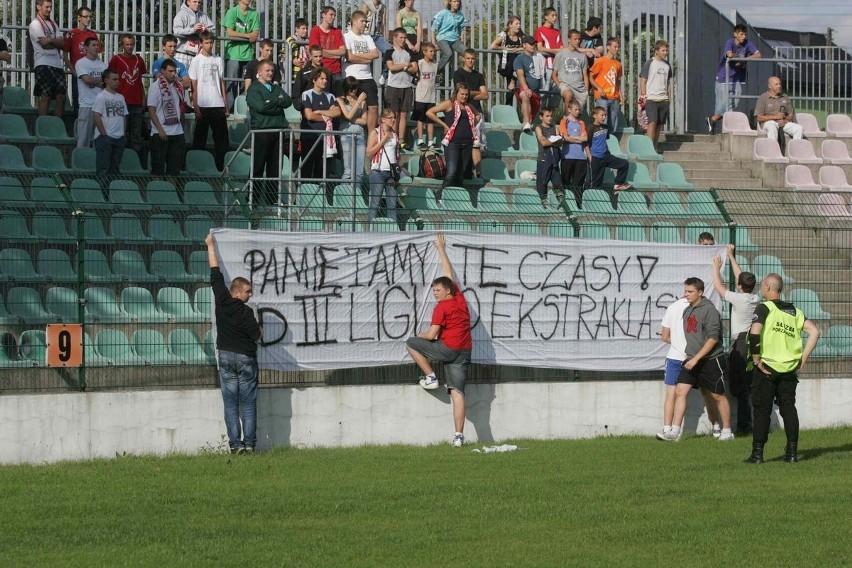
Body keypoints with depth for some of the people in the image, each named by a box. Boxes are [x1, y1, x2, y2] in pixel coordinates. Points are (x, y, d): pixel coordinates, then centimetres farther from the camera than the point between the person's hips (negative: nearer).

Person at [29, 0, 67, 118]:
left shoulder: (53, 24, 20)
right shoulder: (35, 24, 0)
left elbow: (63, 44, 7)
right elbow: (44, 44, -12)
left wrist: (50, 40, -9)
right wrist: (57, 42, 4)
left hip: (57, 64, 6)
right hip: (43, 64, -6)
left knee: (61, 96, 0)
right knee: (46, 96, -9)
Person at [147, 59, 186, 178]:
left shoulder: (177, 86, 9)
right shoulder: (156, 86, -8)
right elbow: (151, 110, -11)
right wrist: (160, 129, -16)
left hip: (177, 132, 6)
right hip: (161, 133, -6)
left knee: (175, 166, 9)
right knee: (158, 165, -1)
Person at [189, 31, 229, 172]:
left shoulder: (218, 60, 12)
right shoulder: (196, 61, 1)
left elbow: (222, 83, 14)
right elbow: (194, 85, -2)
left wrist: (226, 104, 7)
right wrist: (195, 106, -9)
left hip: (218, 105, 4)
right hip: (203, 106, -4)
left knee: (221, 138, 1)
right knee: (200, 138, 2)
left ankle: (220, 167, 5)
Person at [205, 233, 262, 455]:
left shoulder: (222, 301, -2)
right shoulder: (245, 312, -13)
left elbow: (215, 273, 5)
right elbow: (257, 336, -13)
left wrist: (211, 246, 14)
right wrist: (259, 329, 13)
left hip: (226, 356, 3)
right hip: (246, 358, -3)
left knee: (230, 403, 2)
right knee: (248, 403, 2)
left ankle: (235, 444, -5)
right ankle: (249, 443, -3)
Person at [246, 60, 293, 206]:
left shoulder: (276, 88, 20)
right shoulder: (254, 89, 2)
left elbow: (288, 101, 5)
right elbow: (261, 107, -13)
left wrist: (272, 102, -6)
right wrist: (278, 106, -4)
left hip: (278, 130, 6)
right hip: (261, 130, -6)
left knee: (275, 167, 5)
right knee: (258, 167, -5)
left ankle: (272, 199, 9)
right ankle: (254, 199, -3)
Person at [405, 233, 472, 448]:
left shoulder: (442, 307, -10)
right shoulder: (459, 298, 10)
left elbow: (432, 335, -12)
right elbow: (448, 272, 24)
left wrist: (421, 334, 11)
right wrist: (441, 249, 34)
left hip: (448, 349, -7)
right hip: (464, 352, 7)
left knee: (411, 344, 11)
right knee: (457, 392, 0)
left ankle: (430, 377, 10)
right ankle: (459, 435, -10)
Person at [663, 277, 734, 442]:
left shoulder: (709, 310, -15)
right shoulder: (687, 310, 10)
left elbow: (713, 338, -19)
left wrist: (696, 358, -20)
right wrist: (688, 354, 14)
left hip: (711, 360, -7)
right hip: (691, 360, 7)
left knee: (717, 396, 4)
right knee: (680, 391, -7)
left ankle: (727, 431, 18)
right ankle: (675, 431, -10)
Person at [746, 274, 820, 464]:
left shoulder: (764, 308, -6)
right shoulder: (794, 311, 11)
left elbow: (754, 333, -21)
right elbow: (814, 331, 5)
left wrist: (756, 360, -12)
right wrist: (803, 358, 7)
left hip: (767, 368, -5)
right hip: (790, 368, 5)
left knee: (762, 410, 1)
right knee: (788, 408, 11)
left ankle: (757, 453, 2)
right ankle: (792, 452, 9)